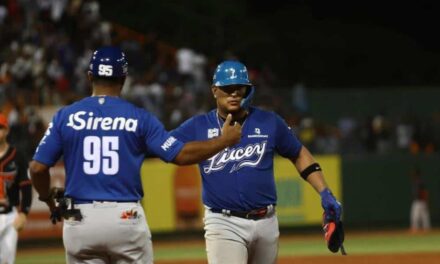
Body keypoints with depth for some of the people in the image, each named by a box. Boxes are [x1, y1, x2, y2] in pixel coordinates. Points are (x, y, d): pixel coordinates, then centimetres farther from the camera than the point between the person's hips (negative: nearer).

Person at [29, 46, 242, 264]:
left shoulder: (66, 116, 2)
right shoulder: (139, 117, -1)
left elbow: (37, 168, -1)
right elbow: (180, 154, -3)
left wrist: (50, 203, 17)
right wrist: (224, 141, 11)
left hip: (79, 220, 1)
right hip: (126, 218, -1)